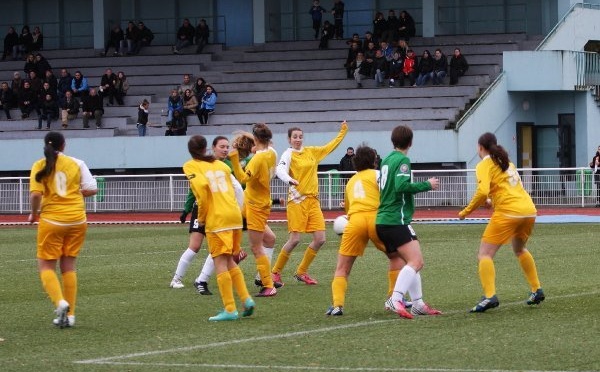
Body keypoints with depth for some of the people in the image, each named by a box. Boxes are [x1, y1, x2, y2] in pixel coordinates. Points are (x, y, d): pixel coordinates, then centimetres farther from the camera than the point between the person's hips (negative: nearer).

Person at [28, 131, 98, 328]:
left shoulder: (40, 166, -4)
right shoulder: (77, 163, 1)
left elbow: (35, 194, -14)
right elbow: (92, 189, -1)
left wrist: (34, 214, 4)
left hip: (52, 221, -3)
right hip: (77, 220, 3)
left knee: (46, 266, 6)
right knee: (68, 266, 12)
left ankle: (60, 302, -19)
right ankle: (69, 315, 10)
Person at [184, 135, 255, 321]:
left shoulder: (191, 166, 2)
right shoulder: (221, 164, 19)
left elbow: (201, 186, -15)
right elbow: (237, 188, 16)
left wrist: (201, 216, -6)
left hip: (216, 219, -6)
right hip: (234, 216, 6)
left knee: (220, 263, -3)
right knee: (229, 261, 18)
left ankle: (230, 309, -7)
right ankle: (246, 299, 9)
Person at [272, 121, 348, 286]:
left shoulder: (311, 151, 12)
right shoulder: (288, 154, -6)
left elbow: (330, 147, 28)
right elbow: (280, 170, -24)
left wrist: (342, 132, 27)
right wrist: (289, 180, -43)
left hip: (313, 200, 6)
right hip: (297, 200, -6)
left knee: (320, 239, -1)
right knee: (294, 239, -12)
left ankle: (301, 272, 13)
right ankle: (275, 272, 4)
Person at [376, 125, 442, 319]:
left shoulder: (387, 160, 17)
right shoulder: (402, 160, -9)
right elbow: (402, 186, -22)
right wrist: (427, 185, -12)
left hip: (383, 220, 9)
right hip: (397, 220, -9)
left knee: (412, 262, 14)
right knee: (416, 262, -16)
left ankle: (418, 303, 11)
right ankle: (396, 299, -31)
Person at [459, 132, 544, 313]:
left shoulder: (484, 165, -2)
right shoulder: (506, 162, 22)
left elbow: (482, 192, -16)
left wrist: (466, 211, -6)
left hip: (508, 212, -8)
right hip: (529, 209, 8)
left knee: (484, 254, -6)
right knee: (519, 249, 32)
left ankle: (490, 296, -24)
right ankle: (537, 290, 32)